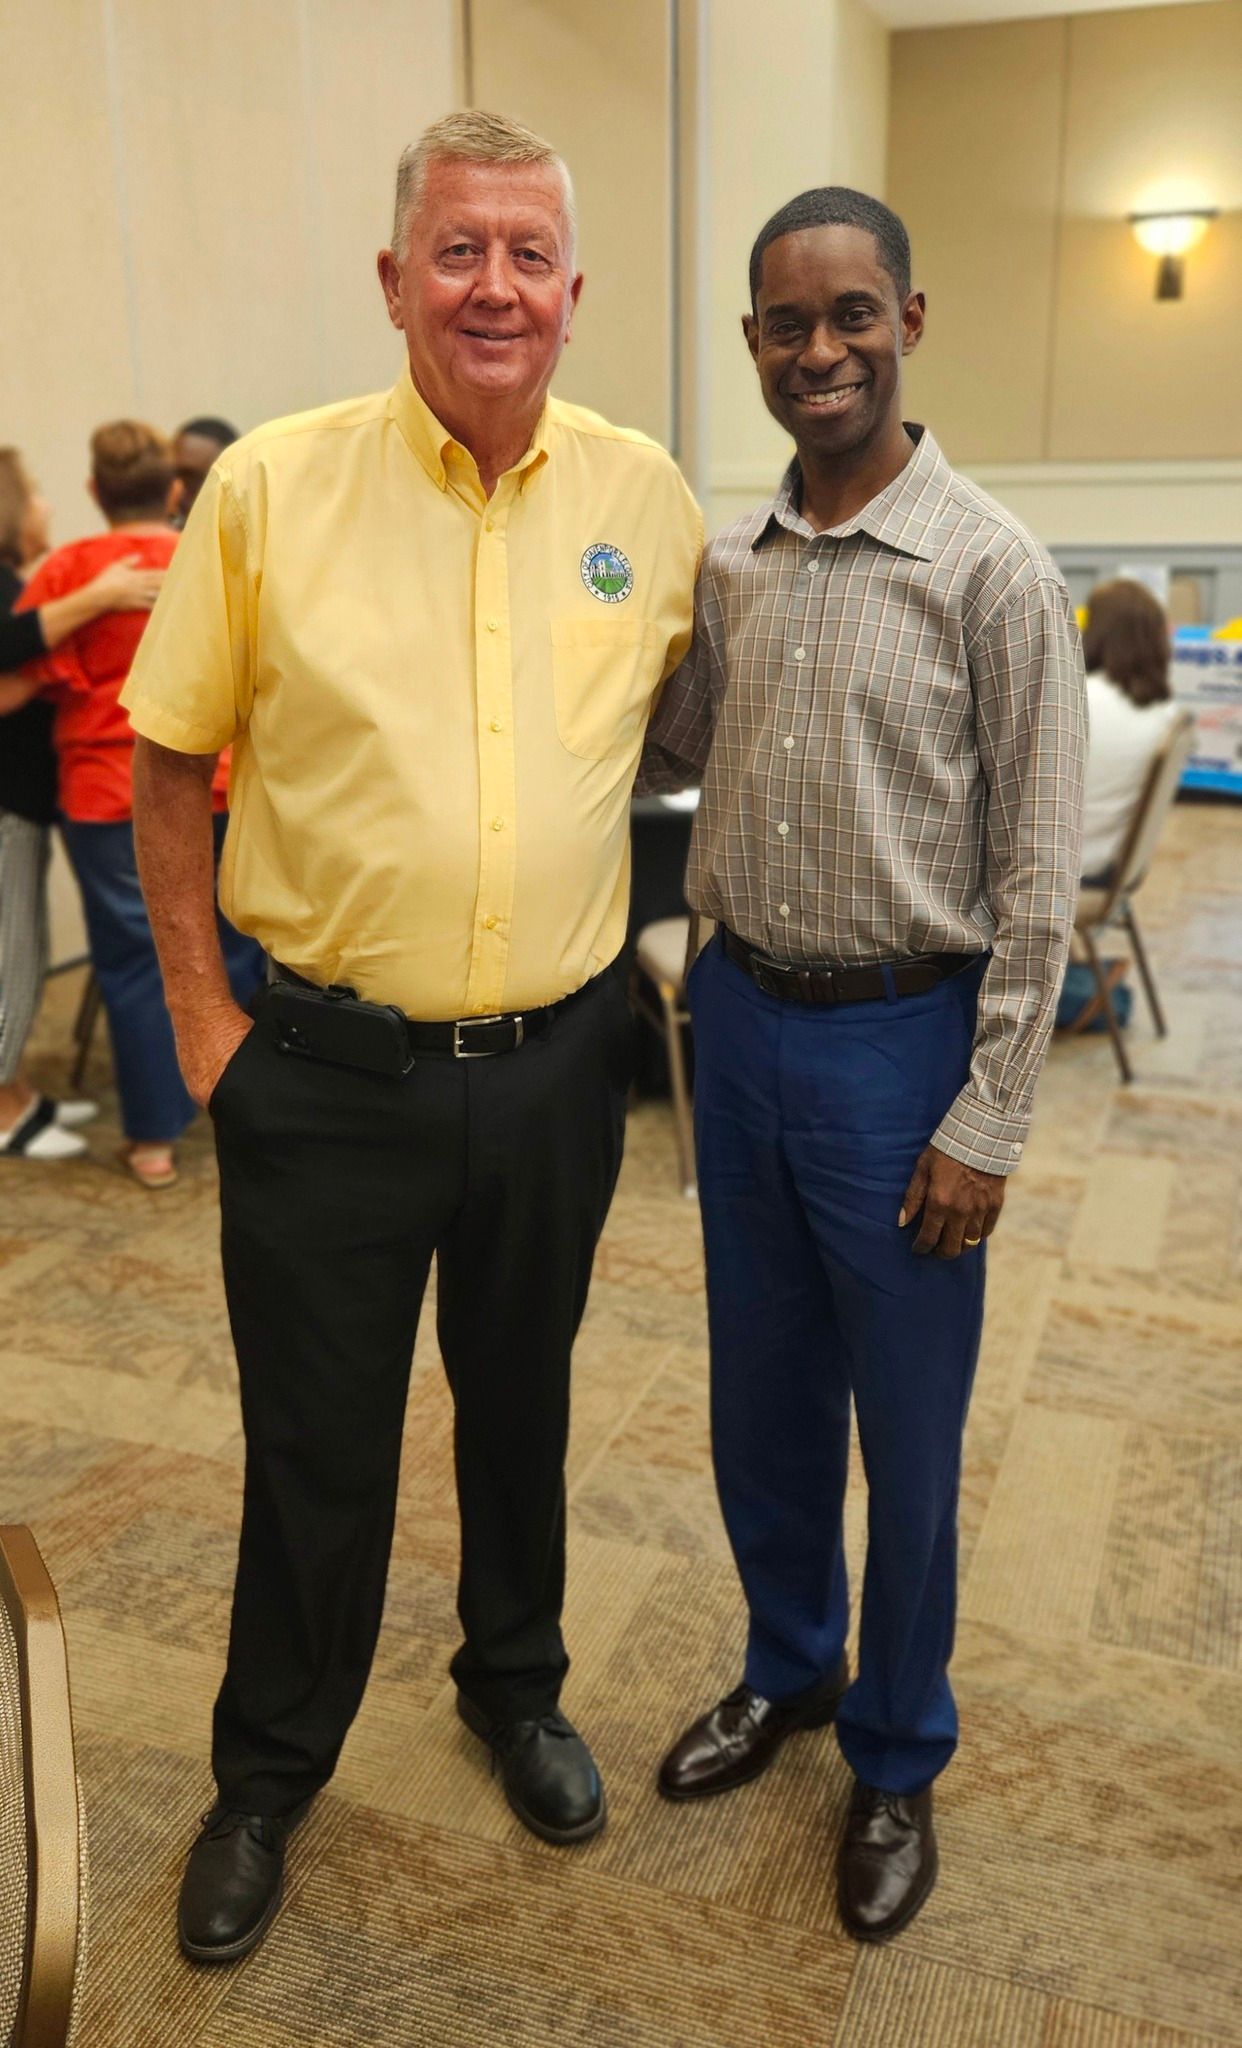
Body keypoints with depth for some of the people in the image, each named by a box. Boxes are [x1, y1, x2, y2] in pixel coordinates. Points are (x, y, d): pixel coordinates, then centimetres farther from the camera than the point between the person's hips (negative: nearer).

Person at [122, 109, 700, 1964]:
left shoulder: (648, 496, 0)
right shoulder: (271, 486, -7)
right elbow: (169, 762, 0)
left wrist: (620, 943, 8)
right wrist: (199, 1013, -3)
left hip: (554, 1062, 3)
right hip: (328, 1072, -2)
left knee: (521, 1399, 21)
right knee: (316, 1445, 12)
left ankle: (517, 1687, 47)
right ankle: (268, 1775, 38)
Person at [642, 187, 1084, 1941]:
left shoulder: (992, 574, -11)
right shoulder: (724, 564, 5)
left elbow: (1037, 875, -11)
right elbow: (666, 751, 17)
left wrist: (986, 1121, -13)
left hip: (900, 1039, -5)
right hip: (739, 1018, 5)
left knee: (905, 1436, 10)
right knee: (760, 1401, 19)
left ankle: (898, 1759, 34)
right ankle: (788, 1669, 44)